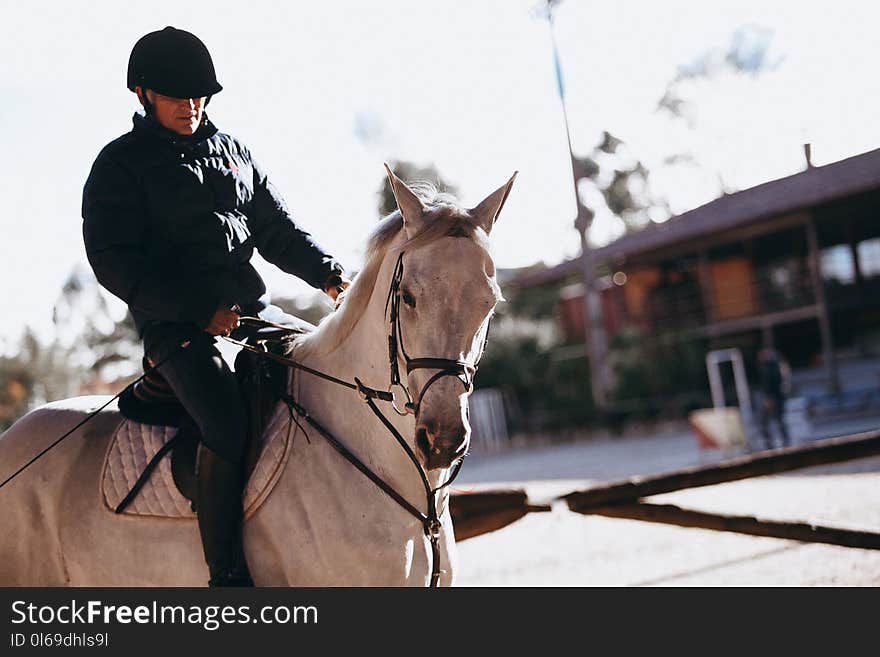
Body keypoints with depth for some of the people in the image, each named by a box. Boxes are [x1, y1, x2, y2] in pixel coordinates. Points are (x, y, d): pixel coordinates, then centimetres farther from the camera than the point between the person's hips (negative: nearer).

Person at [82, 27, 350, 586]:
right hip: (178, 326, -6)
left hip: (256, 311, 7)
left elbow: (279, 230, 20)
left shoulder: (233, 152, 18)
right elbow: (115, 262, -8)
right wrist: (202, 310, -17)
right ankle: (228, 573, -22)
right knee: (228, 422, -30)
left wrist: (327, 272, 0)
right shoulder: (120, 165, 1)